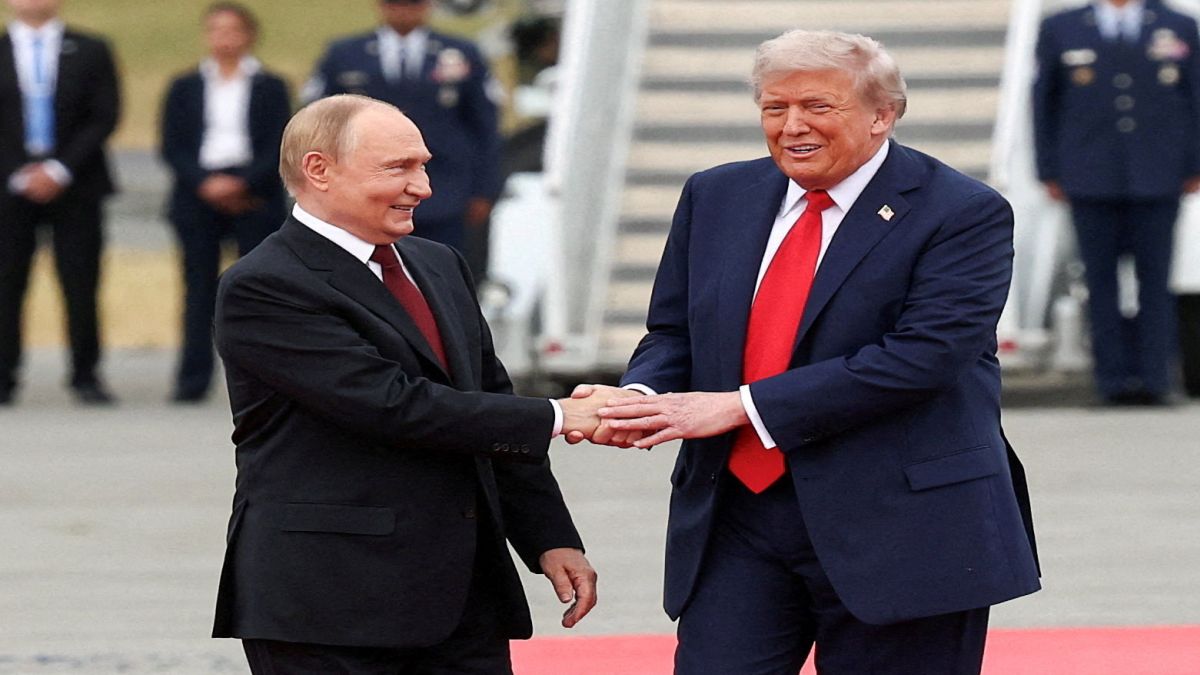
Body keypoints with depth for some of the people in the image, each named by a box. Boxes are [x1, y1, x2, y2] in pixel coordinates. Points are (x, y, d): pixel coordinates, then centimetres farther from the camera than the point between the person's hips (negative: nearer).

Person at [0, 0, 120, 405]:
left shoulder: (90, 52, 8)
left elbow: (105, 116, 1)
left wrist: (60, 170, -9)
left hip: (74, 185, 0)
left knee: (81, 285, -2)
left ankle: (86, 377, 6)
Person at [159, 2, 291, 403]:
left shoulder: (269, 87, 7)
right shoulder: (185, 88, 12)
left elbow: (279, 147, -1)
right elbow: (172, 147, 4)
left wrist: (242, 183, -15)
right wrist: (206, 183, -12)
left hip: (254, 195, -1)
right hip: (198, 196, 1)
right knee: (200, 289, -1)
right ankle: (193, 381, -1)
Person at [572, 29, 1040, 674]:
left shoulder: (962, 214, -9)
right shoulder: (717, 197, 10)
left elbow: (921, 355, -19)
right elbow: (673, 332, 16)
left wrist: (742, 405, -21)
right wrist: (640, 398, -11)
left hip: (896, 527, -4)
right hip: (736, 518, 4)